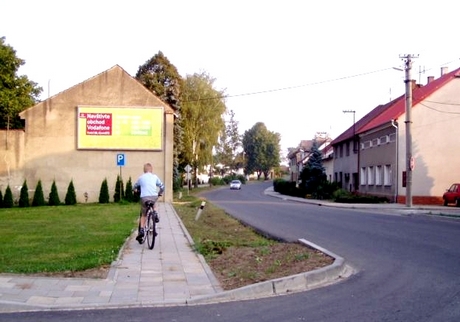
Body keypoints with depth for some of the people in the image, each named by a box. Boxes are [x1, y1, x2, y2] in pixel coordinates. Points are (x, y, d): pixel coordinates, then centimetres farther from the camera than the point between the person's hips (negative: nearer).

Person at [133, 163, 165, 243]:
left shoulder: (141, 177, 13)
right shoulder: (155, 177, 15)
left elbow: (134, 187, 25)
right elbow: (162, 186, 22)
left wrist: (136, 190, 47)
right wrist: (160, 193, 40)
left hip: (144, 197, -1)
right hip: (154, 197, 1)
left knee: (143, 215, 12)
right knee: (153, 204, 37)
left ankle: (141, 230, -1)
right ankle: (155, 214, 13)